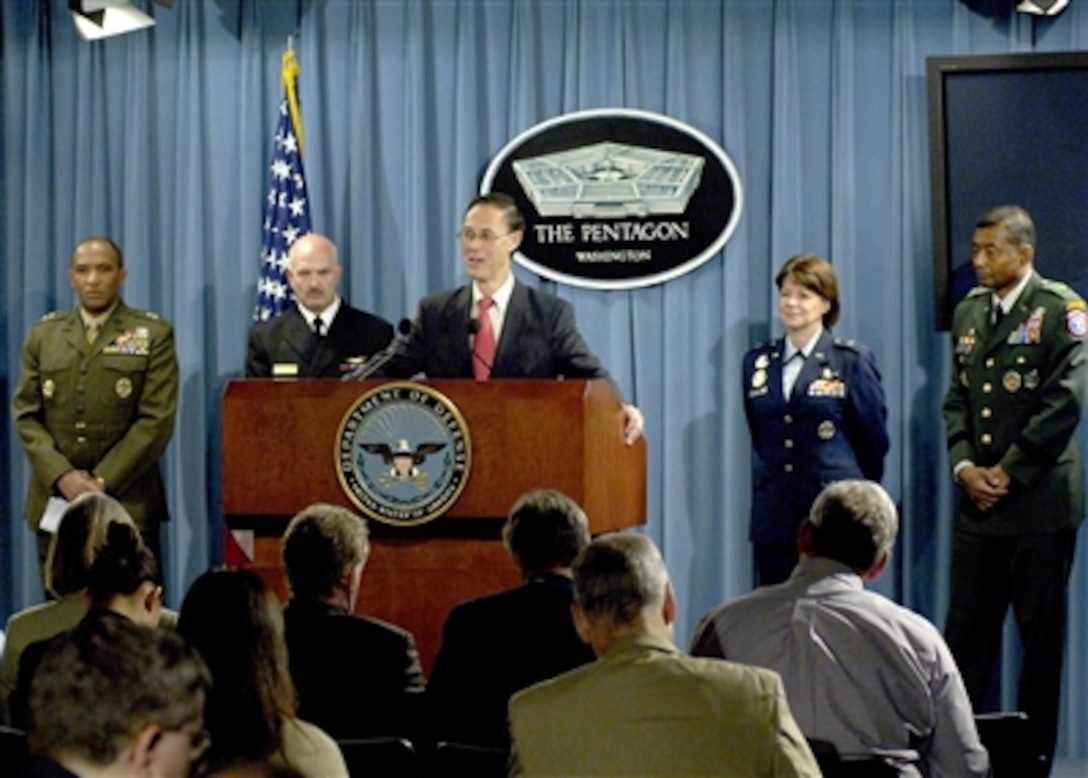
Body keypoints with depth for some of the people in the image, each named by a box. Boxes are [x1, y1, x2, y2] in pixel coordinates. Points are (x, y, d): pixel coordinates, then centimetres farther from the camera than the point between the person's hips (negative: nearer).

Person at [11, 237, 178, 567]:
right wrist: (62, 476, -9)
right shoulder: (43, 335, 12)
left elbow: (157, 419, -5)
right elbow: (25, 414, 7)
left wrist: (103, 481, -12)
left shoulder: (154, 334, 3)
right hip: (55, 500, 3)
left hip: (128, 502, -2)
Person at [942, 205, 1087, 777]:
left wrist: (1009, 471, -13)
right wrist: (964, 467, -3)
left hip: (1040, 499, -5)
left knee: (1042, 634, 3)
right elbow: (956, 399, 12)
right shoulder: (969, 312, 12)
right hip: (978, 501, 5)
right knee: (966, 630, 4)